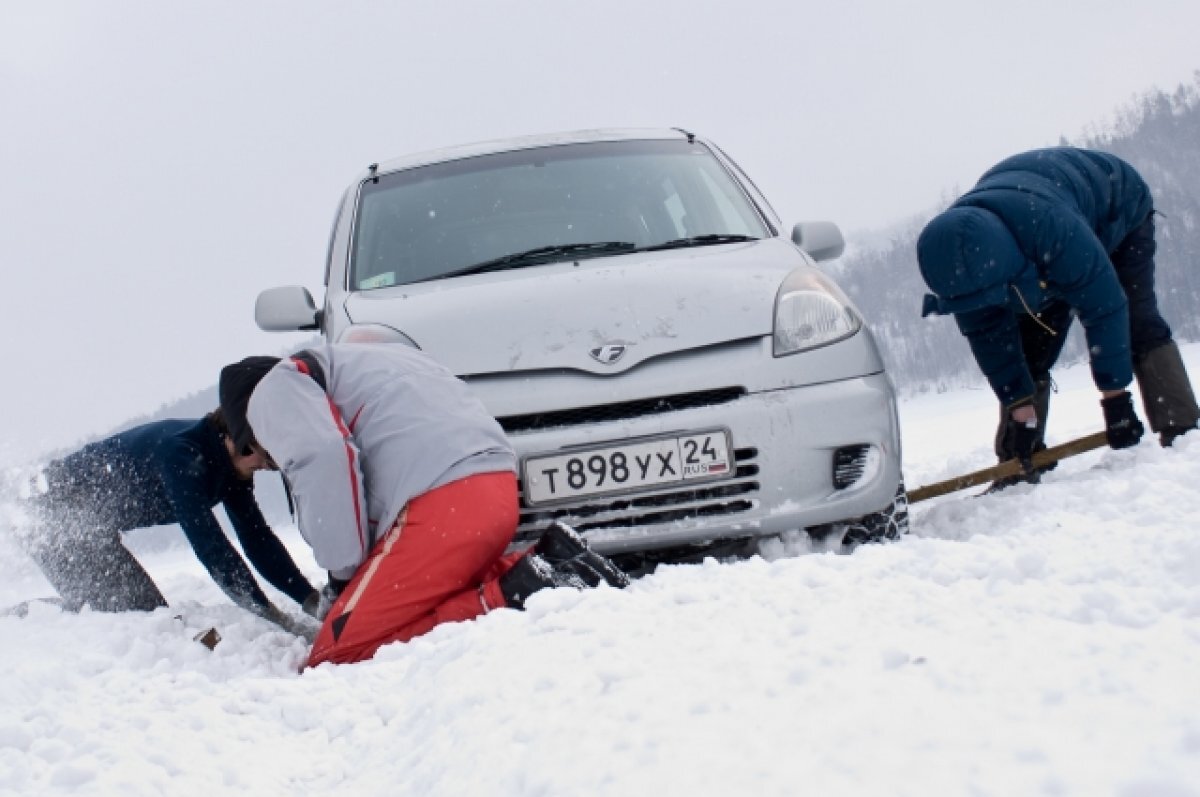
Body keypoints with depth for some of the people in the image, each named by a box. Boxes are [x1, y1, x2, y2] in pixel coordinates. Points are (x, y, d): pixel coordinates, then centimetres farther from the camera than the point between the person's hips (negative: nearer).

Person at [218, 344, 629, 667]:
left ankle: (513, 596, -16)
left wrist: (343, 574, -4)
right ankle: (549, 559, 6)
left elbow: (323, 462, -13)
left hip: (443, 501, -9)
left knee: (335, 655, -5)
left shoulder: (275, 388, 9)